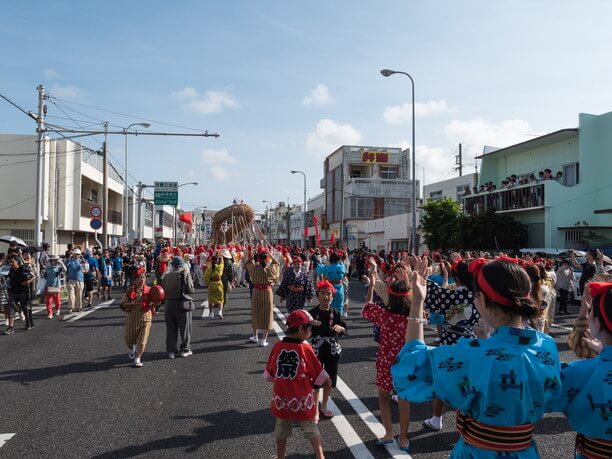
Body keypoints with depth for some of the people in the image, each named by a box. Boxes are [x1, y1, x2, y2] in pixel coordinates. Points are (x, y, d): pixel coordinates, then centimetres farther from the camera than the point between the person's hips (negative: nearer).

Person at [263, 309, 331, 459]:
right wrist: (326, 383, 12)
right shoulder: (306, 349, -19)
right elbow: (319, 375, -9)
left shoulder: (277, 347, -10)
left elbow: (269, 375, 2)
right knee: (311, 429, 17)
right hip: (303, 400, -3)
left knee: (281, 430, 22)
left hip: (282, 399, 3)